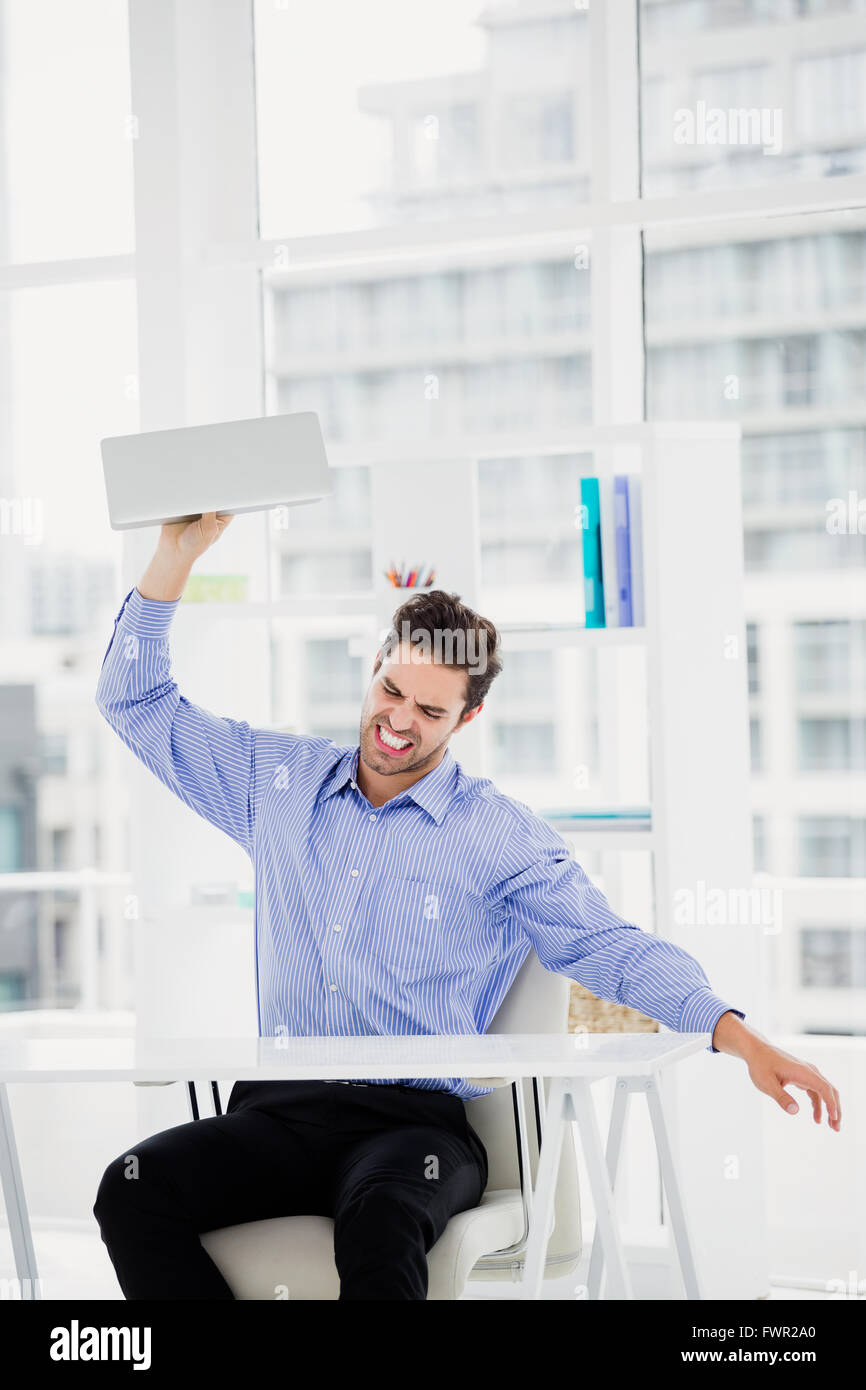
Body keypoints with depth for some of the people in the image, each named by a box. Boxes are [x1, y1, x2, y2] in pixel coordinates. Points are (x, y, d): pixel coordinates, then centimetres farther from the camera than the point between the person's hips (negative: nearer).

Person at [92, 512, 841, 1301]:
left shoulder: (499, 836, 6)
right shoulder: (280, 781, 15)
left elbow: (612, 951, 1)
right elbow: (138, 704, 19)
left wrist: (743, 1042, -13)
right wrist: (180, 552, 8)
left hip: (414, 1121, -3)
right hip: (277, 1111, 3)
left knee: (381, 1220, -40)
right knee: (135, 1187, -28)